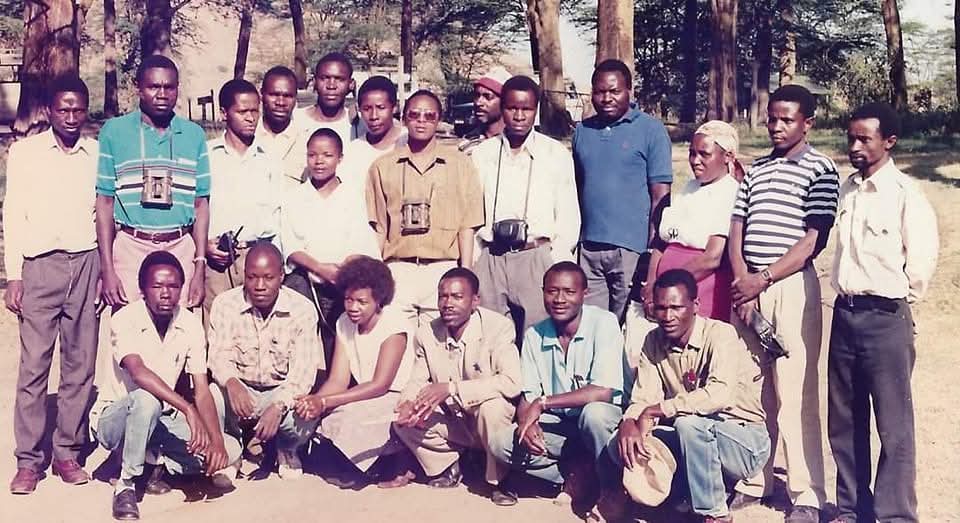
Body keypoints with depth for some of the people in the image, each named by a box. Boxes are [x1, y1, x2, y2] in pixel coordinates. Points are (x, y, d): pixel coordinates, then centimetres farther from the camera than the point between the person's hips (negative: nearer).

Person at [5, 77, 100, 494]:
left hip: (86, 264, 1)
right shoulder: (24, 152, 5)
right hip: (40, 266, -1)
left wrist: (107, 271, 5)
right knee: (33, 365, -3)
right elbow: (13, 216, 5)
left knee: (80, 364, 3)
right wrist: (13, 278, 0)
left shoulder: (98, 154, 8)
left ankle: (68, 453, 12)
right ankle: (28, 460, 4)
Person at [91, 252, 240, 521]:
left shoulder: (190, 324, -9)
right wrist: (188, 409, -48)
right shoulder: (125, 320, -20)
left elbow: (202, 390, -13)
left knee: (230, 450, -17)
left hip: (160, 419, 4)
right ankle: (126, 484, -19)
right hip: (115, 417, -4)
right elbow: (138, 372, -38)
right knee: (146, 399, -40)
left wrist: (217, 440, -28)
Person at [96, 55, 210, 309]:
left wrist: (200, 269, 3)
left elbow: (201, 203, 8)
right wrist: (107, 269, -3)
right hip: (131, 247, -1)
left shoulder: (194, 135, 7)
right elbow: (105, 201, 3)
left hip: (181, 248, 1)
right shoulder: (114, 131, 3)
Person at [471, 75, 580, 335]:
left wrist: (557, 268, -3)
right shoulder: (481, 154, 11)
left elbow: (568, 217, 6)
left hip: (537, 255, -2)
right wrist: (471, 264, 3)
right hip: (490, 258, 2)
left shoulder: (556, 154, 6)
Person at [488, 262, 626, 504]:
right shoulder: (534, 336, 0)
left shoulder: (604, 323, -16)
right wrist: (528, 423, -23)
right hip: (559, 423, 5)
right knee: (500, 442, -17)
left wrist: (543, 402, -22)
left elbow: (603, 392, -25)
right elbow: (527, 395, 1)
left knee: (593, 413, -38)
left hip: (603, 417, -4)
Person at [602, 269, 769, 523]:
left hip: (746, 442, -6)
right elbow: (642, 400, -4)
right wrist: (629, 423, -28)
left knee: (689, 422, -36)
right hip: (696, 438, 6)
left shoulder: (720, 334, -18)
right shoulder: (654, 342, 1)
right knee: (620, 445, -14)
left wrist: (656, 410, -29)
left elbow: (720, 394, -35)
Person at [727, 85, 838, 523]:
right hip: (748, 286, 5)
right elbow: (736, 229, 11)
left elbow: (812, 241, -7)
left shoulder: (819, 170, -1)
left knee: (794, 392, -5)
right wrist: (742, 280, -4)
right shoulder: (755, 169, 16)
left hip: (792, 286, -5)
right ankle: (753, 481, 19)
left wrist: (763, 279, -11)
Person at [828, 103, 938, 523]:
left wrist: (895, 299, -2)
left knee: (894, 425, 1)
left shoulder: (905, 193, -11)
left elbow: (923, 260, -13)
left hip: (885, 318, -7)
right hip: (845, 314, 7)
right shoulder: (848, 189, 9)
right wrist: (848, 298, 14)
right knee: (843, 421, 13)